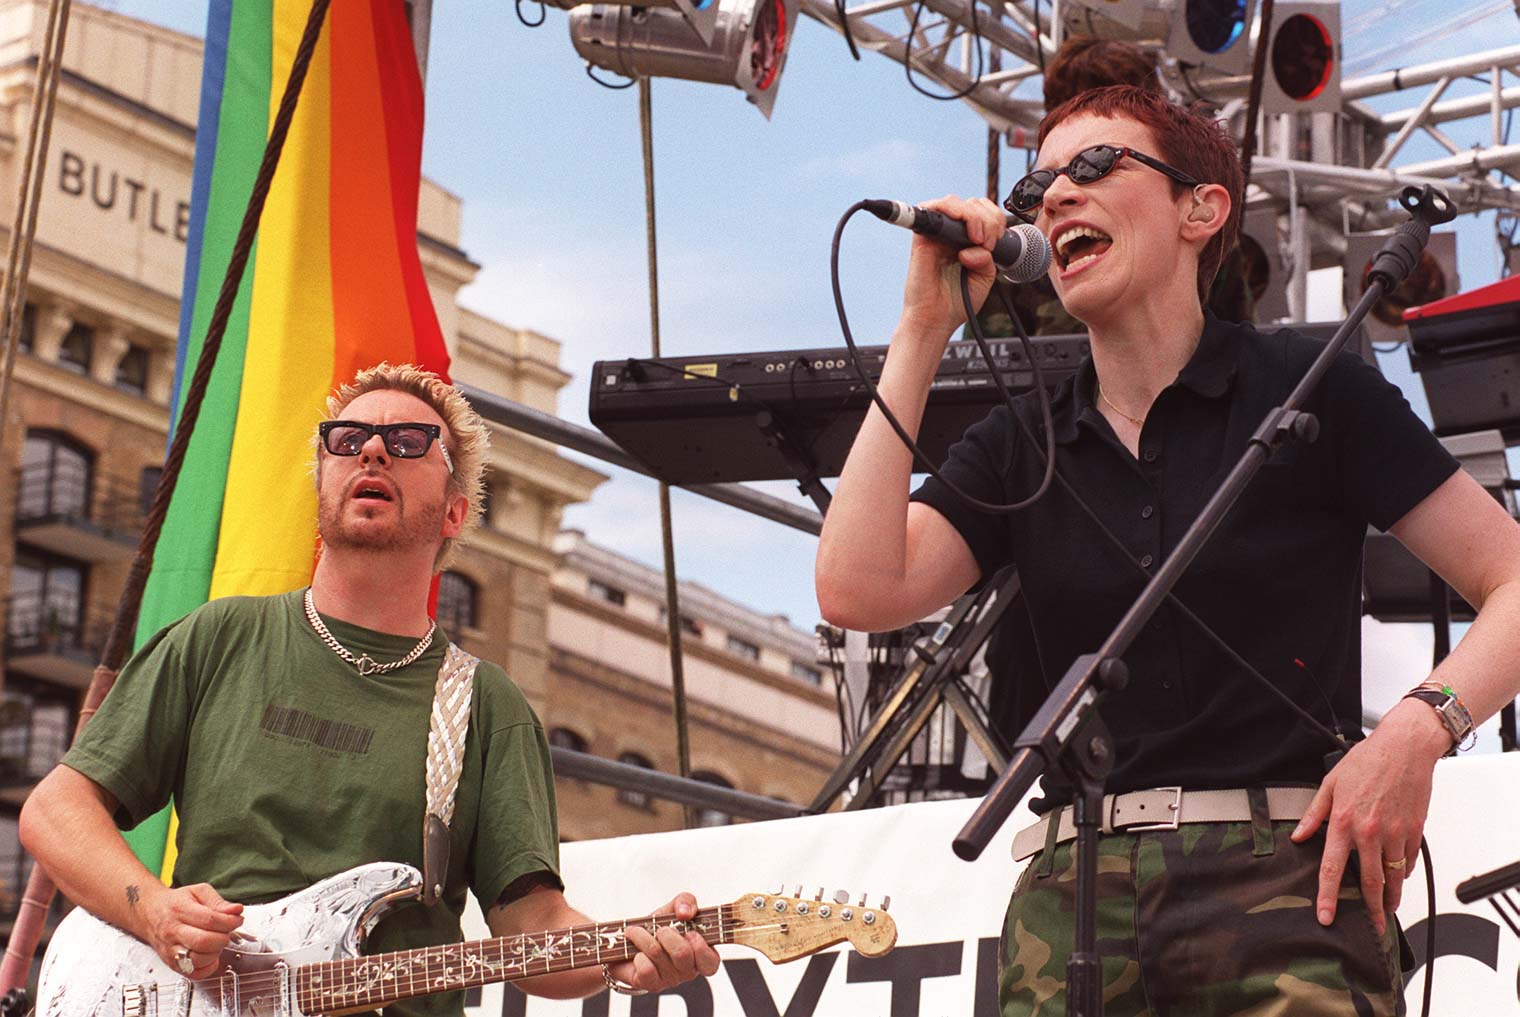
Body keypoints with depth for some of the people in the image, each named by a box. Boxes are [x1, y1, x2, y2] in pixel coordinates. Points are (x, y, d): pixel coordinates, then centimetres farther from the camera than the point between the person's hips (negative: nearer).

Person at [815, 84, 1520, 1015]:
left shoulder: (1310, 390, 6)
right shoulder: (1019, 448, 16)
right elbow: (858, 591, -1)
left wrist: (1418, 728, -14)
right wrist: (925, 331, 3)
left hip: (1285, 878, -3)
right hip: (1073, 893, 3)